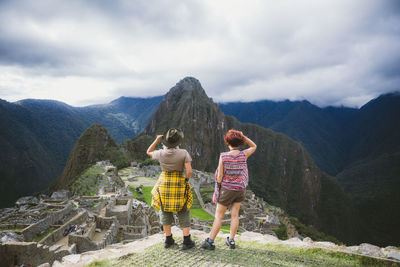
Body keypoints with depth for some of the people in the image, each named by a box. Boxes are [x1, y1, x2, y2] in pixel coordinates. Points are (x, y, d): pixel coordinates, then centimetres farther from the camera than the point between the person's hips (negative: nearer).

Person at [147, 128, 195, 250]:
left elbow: (149, 152, 11)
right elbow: (189, 171, -17)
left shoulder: (161, 153, -9)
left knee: (165, 212, 17)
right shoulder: (183, 153, -14)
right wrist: (186, 180, 2)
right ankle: (187, 241, 9)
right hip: (180, 185, -2)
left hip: (164, 184, 2)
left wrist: (157, 139, 12)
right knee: (183, 213, 10)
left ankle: (168, 240, 23)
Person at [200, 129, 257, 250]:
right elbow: (254, 146, 12)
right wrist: (243, 136, -1)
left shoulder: (223, 156, -18)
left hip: (226, 189, -3)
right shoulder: (243, 155, -9)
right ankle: (231, 241, 16)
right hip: (240, 189, 3)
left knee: (218, 216, 4)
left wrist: (217, 190, 0)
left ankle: (210, 242, 9)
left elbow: (220, 175, -15)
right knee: (235, 215, 11)